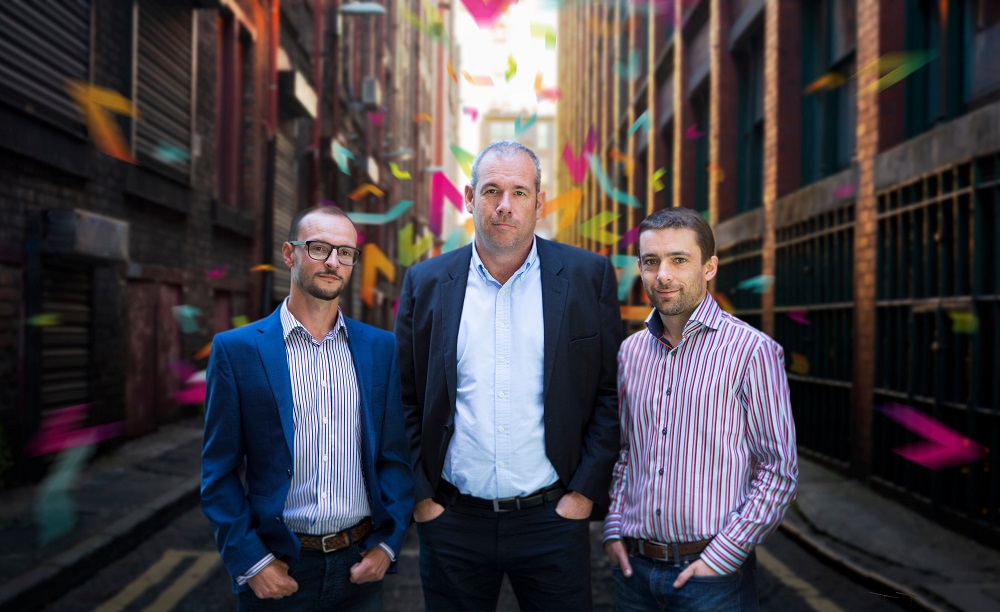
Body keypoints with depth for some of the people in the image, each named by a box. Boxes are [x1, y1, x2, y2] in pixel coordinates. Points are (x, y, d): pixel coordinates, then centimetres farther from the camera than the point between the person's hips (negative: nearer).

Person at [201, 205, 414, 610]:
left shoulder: (380, 347, 2)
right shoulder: (237, 349, -5)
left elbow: (395, 455, 4)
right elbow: (219, 472, -3)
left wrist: (388, 544, -3)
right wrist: (250, 561, -9)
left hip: (361, 566, 2)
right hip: (276, 571, -2)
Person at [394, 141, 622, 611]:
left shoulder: (589, 277, -1)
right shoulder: (425, 283, 2)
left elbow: (611, 391, 0)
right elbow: (406, 399, 5)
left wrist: (587, 490, -5)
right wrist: (420, 495, 0)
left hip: (552, 518, -1)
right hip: (451, 520, 1)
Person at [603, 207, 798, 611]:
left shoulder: (752, 351, -10)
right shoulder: (630, 352, 5)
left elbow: (779, 470, -11)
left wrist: (723, 556, -13)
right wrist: (614, 528, 5)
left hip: (713, 570, -4)